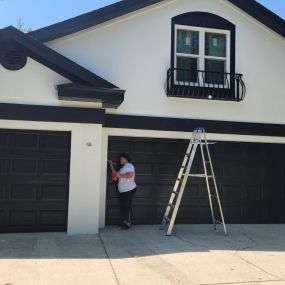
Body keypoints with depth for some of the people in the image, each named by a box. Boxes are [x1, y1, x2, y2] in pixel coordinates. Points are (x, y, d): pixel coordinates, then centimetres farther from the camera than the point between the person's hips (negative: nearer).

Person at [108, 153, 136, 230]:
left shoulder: (129, 165, -8)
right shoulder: (123, 167, 23)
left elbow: (131, 174, -24)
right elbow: (116, 173, 23)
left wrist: (120, 176, -21)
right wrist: (111, 165, 20)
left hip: (129, 190, -10)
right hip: (123, 191, 10)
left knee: (127, 207, -8)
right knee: (123, 207, 11)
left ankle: (128, 224, -2)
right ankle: (124, 223, 18)